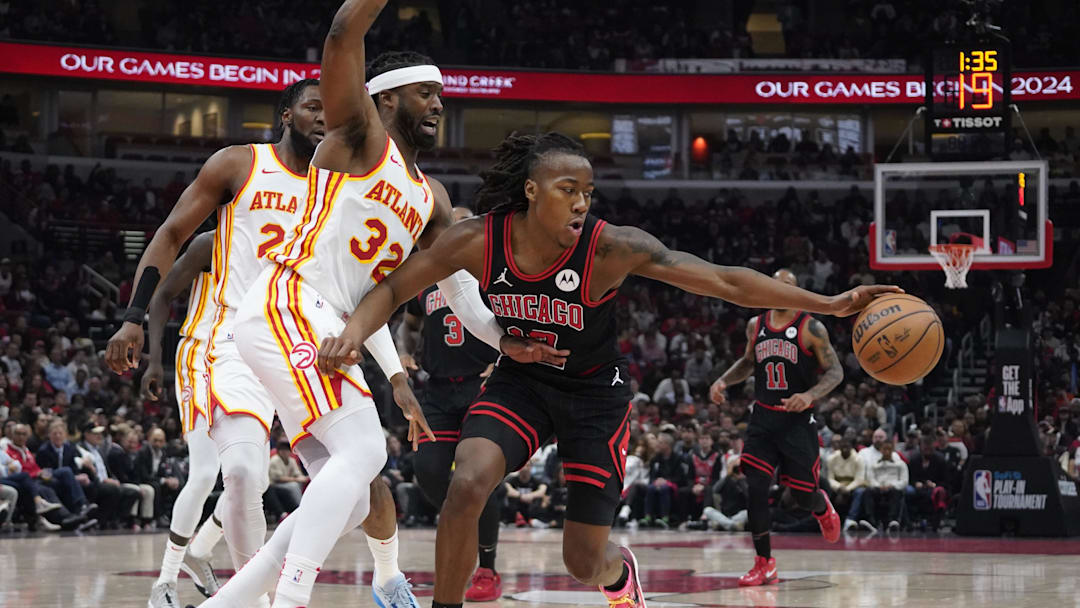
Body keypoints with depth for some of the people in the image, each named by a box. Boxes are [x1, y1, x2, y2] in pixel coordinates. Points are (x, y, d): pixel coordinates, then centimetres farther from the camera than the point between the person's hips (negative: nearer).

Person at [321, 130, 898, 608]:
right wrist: (353, 332, -31)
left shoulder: (611, 247, -28)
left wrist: (831, 305, -33)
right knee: (466, 485, -28)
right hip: (520, 380, 2)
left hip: (595, 393, -1)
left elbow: (725, 281, -28)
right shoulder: (478, 240, -21)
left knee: (584, 562, 2)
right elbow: (393, 288, -9)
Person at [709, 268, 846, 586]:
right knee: (756, 487, -9)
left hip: (798, 420, -3)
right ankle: (764, 564, -1)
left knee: (803, 495, 1)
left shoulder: (811, 328, -8)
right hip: (763, 418, 3)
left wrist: (810, 395, -23)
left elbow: (835, 372, -7)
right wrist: (723, 381, 7)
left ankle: (823, 508, 41)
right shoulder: (756, 325, 7)